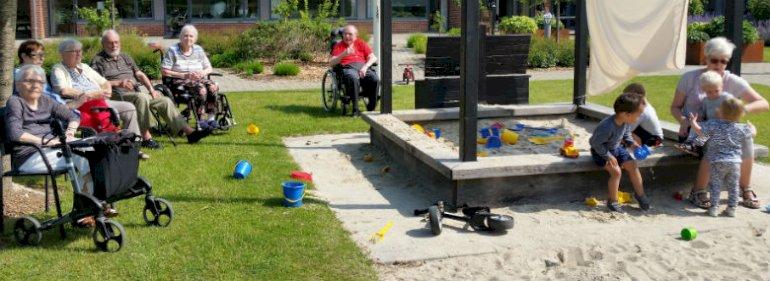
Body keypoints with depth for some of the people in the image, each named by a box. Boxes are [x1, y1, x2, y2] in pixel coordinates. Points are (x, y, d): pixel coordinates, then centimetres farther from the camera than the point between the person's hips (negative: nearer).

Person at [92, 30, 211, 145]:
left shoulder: (125, 57, 26)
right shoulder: (98, 60, 6)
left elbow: (140, 74, 18)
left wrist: (151, 89, 2)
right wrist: (118, 83, -20)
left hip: (135, 93, 7)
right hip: (117, 95, -7)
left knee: (165, 101, -8)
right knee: (141, 97, -36)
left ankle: (189, 132, -11)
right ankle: (146, 138, -35)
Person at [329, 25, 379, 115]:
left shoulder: (361, 43, 23)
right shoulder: (339, 46, 17)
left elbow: (373, 58, 12)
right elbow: (331, 63, 4)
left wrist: (365, 67, -8)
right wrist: (343, 54, -12)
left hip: (362, 67, 2)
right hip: (348, 68, -2)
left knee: (375, 79, -30)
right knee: (354, 78, -40)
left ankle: (371, 107, -16)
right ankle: (355, 109, -34)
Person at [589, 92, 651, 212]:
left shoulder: (626, 122, -12)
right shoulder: (606, 127, -37)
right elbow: (595, 143, -29)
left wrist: (632, 143, -5)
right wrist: (608, 156, -27)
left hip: (616, 148, 8)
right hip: (601, 152, -8)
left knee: (633, 166, -1)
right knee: (616, 171, -22)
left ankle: (640, 194, 19)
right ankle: (612, 201, -6)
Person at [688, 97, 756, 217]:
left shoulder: (713, 124, -10)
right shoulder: (741, 129, 3)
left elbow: (700, 131, -15)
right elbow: (753, 133, 18)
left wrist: (693, 122, 2)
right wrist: (751, 126, 41)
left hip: (717, 161, -3)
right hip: (735, 162, 3)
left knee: (715, 185, 5)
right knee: (733, 186, 13)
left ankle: (714, 207, 3)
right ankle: (731, 208, 18)